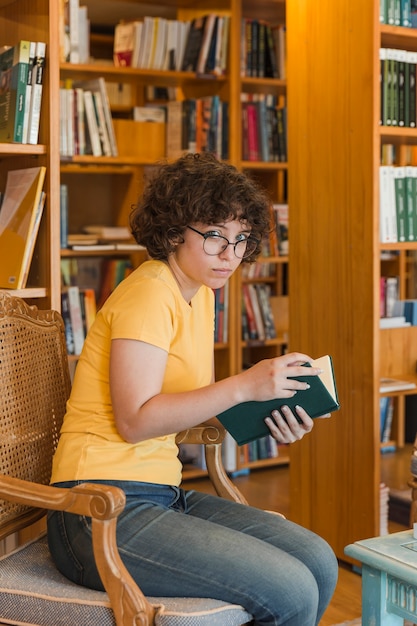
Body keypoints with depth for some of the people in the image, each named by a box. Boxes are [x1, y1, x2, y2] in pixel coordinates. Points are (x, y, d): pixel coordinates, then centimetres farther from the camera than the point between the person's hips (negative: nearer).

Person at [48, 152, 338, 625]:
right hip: (104, 514, -9)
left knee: (318, 563, 0)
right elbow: (135, 420, -20)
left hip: (162, 496, 9)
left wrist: (266, 419, -2)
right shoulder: (148, 293, -14)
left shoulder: (200, 293, 14)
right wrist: (243, 386, -24)